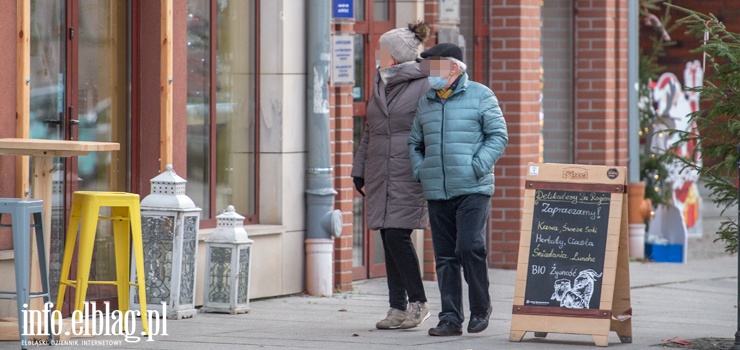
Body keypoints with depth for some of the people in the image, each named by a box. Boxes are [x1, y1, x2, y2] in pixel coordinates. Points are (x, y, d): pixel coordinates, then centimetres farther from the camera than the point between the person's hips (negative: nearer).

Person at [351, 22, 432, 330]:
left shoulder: (424, 86, -6)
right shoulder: (380, 86, 17)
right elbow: (369, 132, 24)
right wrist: (359, 168, 18)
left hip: (409, 175, -7)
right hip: (380, 176, 8)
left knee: (397, 236, -14)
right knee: (388, 239, 5)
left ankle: (418, 303, -3)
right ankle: (398, 308, 9)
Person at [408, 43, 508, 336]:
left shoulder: (480, 96, 0)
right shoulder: (425, 103, 16)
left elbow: (498, 135, -3)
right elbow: (414, 143, 24)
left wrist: (478, 167, -12)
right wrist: (419, 171, 7)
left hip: (473, 190, -5)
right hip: (437, 192, 5)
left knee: (470, 246, -15)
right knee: (445, 256, 3)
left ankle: (481, 308, 3)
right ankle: (450, 318, 6)